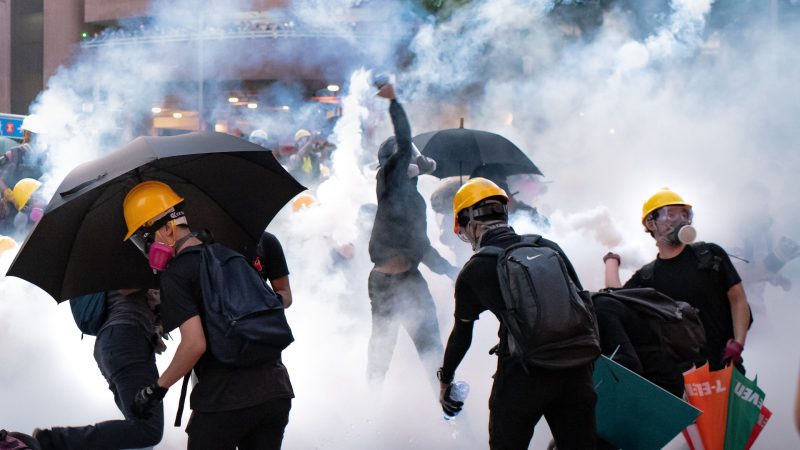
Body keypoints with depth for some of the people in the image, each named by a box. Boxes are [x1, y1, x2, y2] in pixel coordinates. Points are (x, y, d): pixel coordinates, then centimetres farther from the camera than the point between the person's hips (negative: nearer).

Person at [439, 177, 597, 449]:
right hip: (575, 370, 3)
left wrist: (445, 380, 31)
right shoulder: (549, 248, 12)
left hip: (521, 375, -3)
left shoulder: (474, 272, 5)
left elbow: (461, 336, 16)